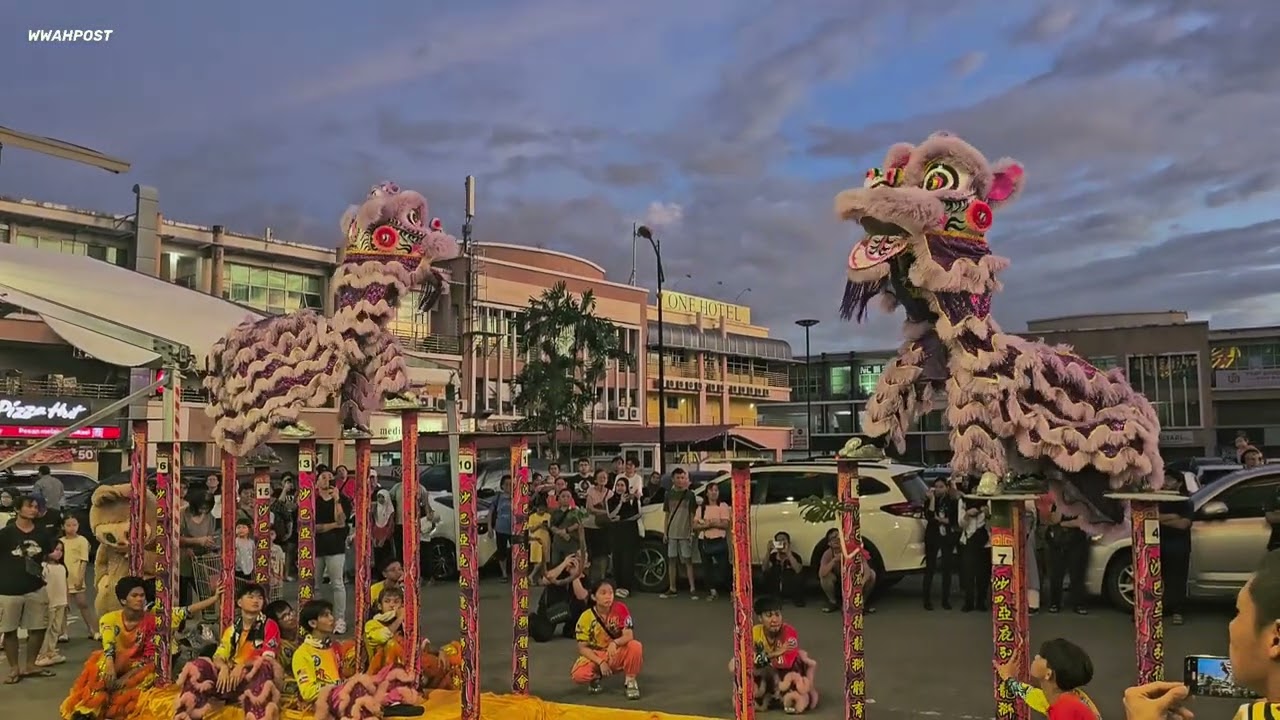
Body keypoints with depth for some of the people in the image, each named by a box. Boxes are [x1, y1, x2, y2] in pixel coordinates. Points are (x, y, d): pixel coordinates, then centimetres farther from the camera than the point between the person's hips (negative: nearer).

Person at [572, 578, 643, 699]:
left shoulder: (620, 609, -14)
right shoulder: (586, 617, -13)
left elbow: (629, 636, -20)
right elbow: (582, 648, -11)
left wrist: (614, 643, -42)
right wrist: (600, 662, -25)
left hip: (617, 654, 0)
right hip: (595, 656, 0)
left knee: (635, 646, -33)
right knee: (579, 675, -30)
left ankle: (630, 680, -7)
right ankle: (595, 677, 8)